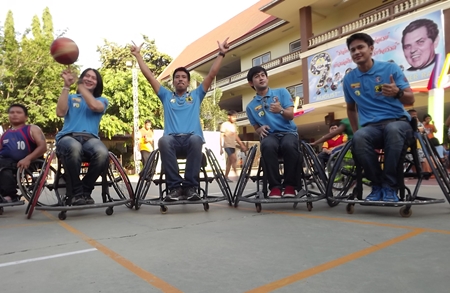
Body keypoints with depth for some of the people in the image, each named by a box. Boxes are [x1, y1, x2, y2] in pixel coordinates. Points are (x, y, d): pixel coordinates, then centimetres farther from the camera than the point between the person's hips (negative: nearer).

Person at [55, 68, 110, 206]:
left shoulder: (102, 100, 22)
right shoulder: (71, 98, 23)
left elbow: (94, 106, -4)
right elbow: (60, 112, 1)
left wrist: (79, 85, 2)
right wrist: (67, 86, 1)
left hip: (90, 138, 1)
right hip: (68, 137, 0)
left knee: (102, 153, -37)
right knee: (74, 148, -40)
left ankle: (86, 190, -13)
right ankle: (76, 192, -21)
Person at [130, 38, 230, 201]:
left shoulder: (196, 95, 23)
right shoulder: (166, 96, 24)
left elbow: (212, 74, 16)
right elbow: (149, 76, 22)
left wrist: (221, 54, 11)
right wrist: (138, 55, 23)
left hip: (192, 139, 0)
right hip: (173, 140, 1)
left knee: (196, 139, -37)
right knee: (163, 140, -35)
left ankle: (191, 186, -28)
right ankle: (174, 186, -27)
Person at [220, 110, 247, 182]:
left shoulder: (234, 125, 15)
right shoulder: (224, 125, -5)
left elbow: (236, 136, 19)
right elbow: (222, 137, -9)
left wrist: (242, 145, 14)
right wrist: (221, 147, -15)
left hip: (233, 146, 7)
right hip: (227, 146, -7)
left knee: (229, 162, 7)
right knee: (234, 159, -17)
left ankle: (226, 177, 13)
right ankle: (237, 175, -15)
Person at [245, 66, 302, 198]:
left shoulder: (281, 92, 10)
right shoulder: (251, 106, 14)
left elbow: (291, 115, 0)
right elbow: (256, 129, 18)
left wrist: (281, 110, -22)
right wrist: (260, 130, -7)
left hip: (288, 132, 0)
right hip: (270, 135, 1)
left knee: (289, 145, -38)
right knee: (267, 146, -38)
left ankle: (290, 185, -21)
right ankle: (275, 186, -27)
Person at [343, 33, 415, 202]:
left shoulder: (390, 68, 2)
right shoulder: (349, 79, 10)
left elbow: (410, 100, -2)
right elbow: (351, 109, 24)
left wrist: (397, 93, -23)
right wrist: (355, 131, 16)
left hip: (398, 122, -1)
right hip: (371, 127, 2)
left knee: (392, 129, -39)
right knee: (359, 138, -35)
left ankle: (390, 186, -24)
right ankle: (377, 185, -16)